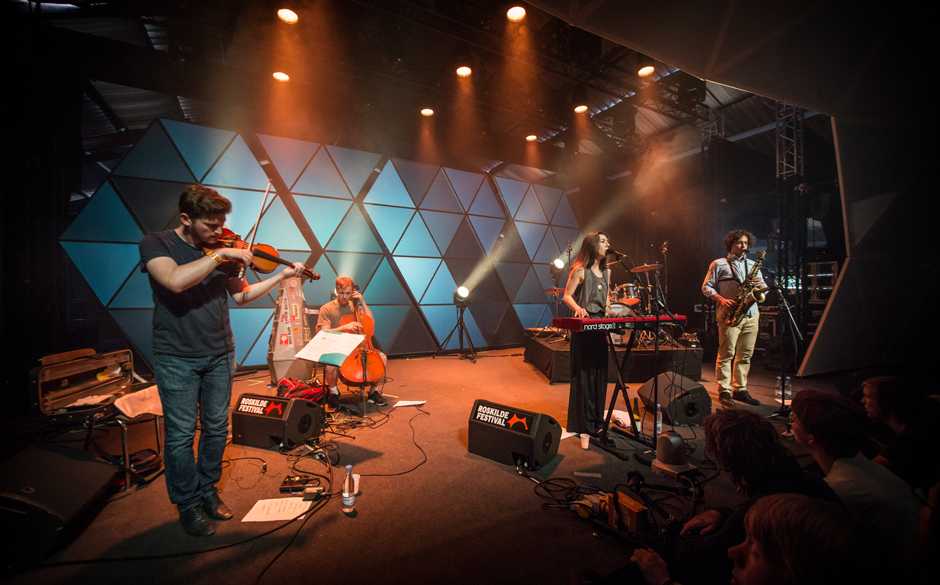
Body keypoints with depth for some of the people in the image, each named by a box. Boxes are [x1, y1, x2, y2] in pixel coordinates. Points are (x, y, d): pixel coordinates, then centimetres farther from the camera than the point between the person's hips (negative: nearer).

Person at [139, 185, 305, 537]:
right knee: (181, 434, 5)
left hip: (220, 354, 4)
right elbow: (175, 281, -29)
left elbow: (241, 296, 11)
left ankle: (208, 491, 32)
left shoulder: (222, 249, 5)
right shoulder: (155, 243, -8)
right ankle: (187, 504, 24)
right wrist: (219, 255, -25)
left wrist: (280, 276, 3)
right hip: (177, 358, -4)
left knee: (216, 428, 13)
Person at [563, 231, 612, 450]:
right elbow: (567, 295, -8)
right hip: (583, 327, -7)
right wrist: (578, 308, -26)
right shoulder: (580, 270, -6)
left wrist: (607, 307, 5)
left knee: (600, 373, 12)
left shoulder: (606, 271, 14)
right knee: (584, 375, -4)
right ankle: (584, 428, 4)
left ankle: (596, 420, 29)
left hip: (601, 326, 7)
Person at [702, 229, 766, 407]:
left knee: (745, 354, 7)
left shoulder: (753, 265, 20)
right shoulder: (719, 264, 4)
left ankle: (740, 389, 17)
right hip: (730, 314, -5)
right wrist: (722, 299, -15)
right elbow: (706, 287, 0)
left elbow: (764, 288, 20)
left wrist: (760, 285, -3)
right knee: (726, 354, -5)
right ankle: (724, 391, 1)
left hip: (751, 315, 5)